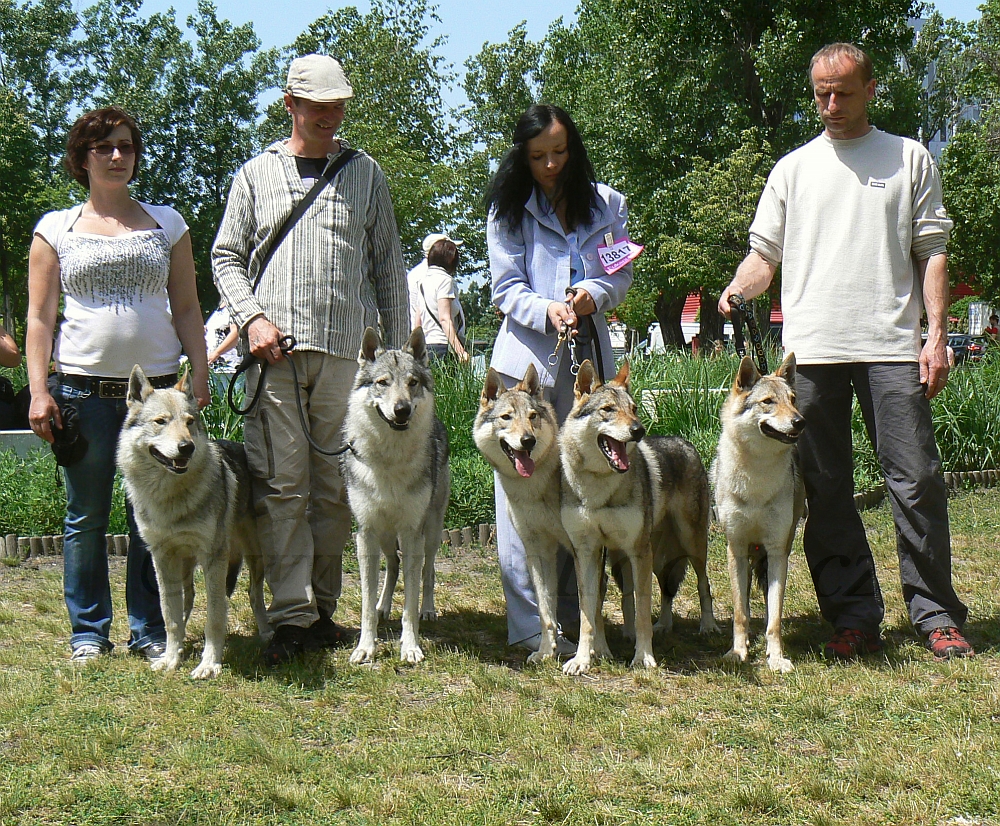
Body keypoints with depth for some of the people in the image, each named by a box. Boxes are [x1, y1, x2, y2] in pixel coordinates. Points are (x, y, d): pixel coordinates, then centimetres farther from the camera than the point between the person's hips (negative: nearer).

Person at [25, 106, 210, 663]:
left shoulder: (167, 224, 13)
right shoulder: (56, 229, 9)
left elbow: (187, 309, 13)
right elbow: (40, 316, 6)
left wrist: (200, 375, 3)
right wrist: (38, 391, -3)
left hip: (157, 385, 1)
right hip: (83, 387, -1)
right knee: (86, 517, 3)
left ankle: (150, 630, 11)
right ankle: (89, 630, 14)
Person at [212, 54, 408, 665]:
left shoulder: (366, 174, 14)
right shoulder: (257, 174, 13)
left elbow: (388, 262, 16)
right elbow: (227, 256, 13)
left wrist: (399, 346, 10)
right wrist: (251, 316, -4)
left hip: (347, 350, 1)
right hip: (275, 347, -1)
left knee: (334, 487, 2)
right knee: (281, 483, -7)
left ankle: (324, 608, 11)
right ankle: (292, 615, -6)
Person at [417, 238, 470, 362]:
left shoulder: (423, 281, 17)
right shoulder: (445, 279, -6)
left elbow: (418, 322, 20)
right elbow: (444, 319, -16)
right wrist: (460, 351, -23)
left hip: (426, 346, 8)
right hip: (442, 345, -8)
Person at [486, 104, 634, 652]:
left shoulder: (605, 204, 11)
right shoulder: (509, 211, 5)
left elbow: (623, 272, 12)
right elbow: (506, 288, 1)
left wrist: (595, 293, -10)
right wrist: (547, 310, -19)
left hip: (588, 354, 3)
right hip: (527, 357, -3)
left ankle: (569, 605, 18)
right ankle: (529, 622, -7)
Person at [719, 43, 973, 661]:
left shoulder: (910, 159, 13)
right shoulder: (794, 168, 17)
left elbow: (931, 252, 9)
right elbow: (764, 252, 15)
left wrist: (937, 334, -1)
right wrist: (738, 289, -7)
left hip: (892, 347, -2)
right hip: (810, 349, 2)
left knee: (917, 481, -5)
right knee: (826, 489, 3)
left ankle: (937, 615, 4)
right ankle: (855, 617, 10)